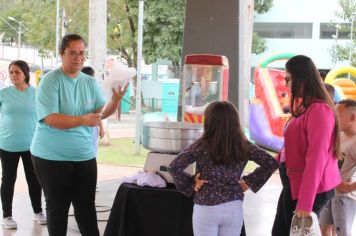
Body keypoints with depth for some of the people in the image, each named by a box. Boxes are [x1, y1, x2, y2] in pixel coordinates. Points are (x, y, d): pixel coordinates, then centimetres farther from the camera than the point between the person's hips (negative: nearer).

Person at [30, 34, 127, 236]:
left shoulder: (90, 82, 6)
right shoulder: (50, 81, -11)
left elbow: (102, 112, -2)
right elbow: (50, 118, -21)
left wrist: (116, 100, -23)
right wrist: (82, 120, -32)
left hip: (85, 155, 5)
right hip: (52, 156, -5)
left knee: (86, 205, 11)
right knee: (58, 207, 6)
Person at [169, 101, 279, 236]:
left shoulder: (202, 146, -9)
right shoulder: (244, 146, 0)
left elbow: (174, 167, -16)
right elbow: (271, 163, 2)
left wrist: (190, 185, -4)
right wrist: (250, 181, 5)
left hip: (207, 209, -3)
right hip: (234, 209, 3)